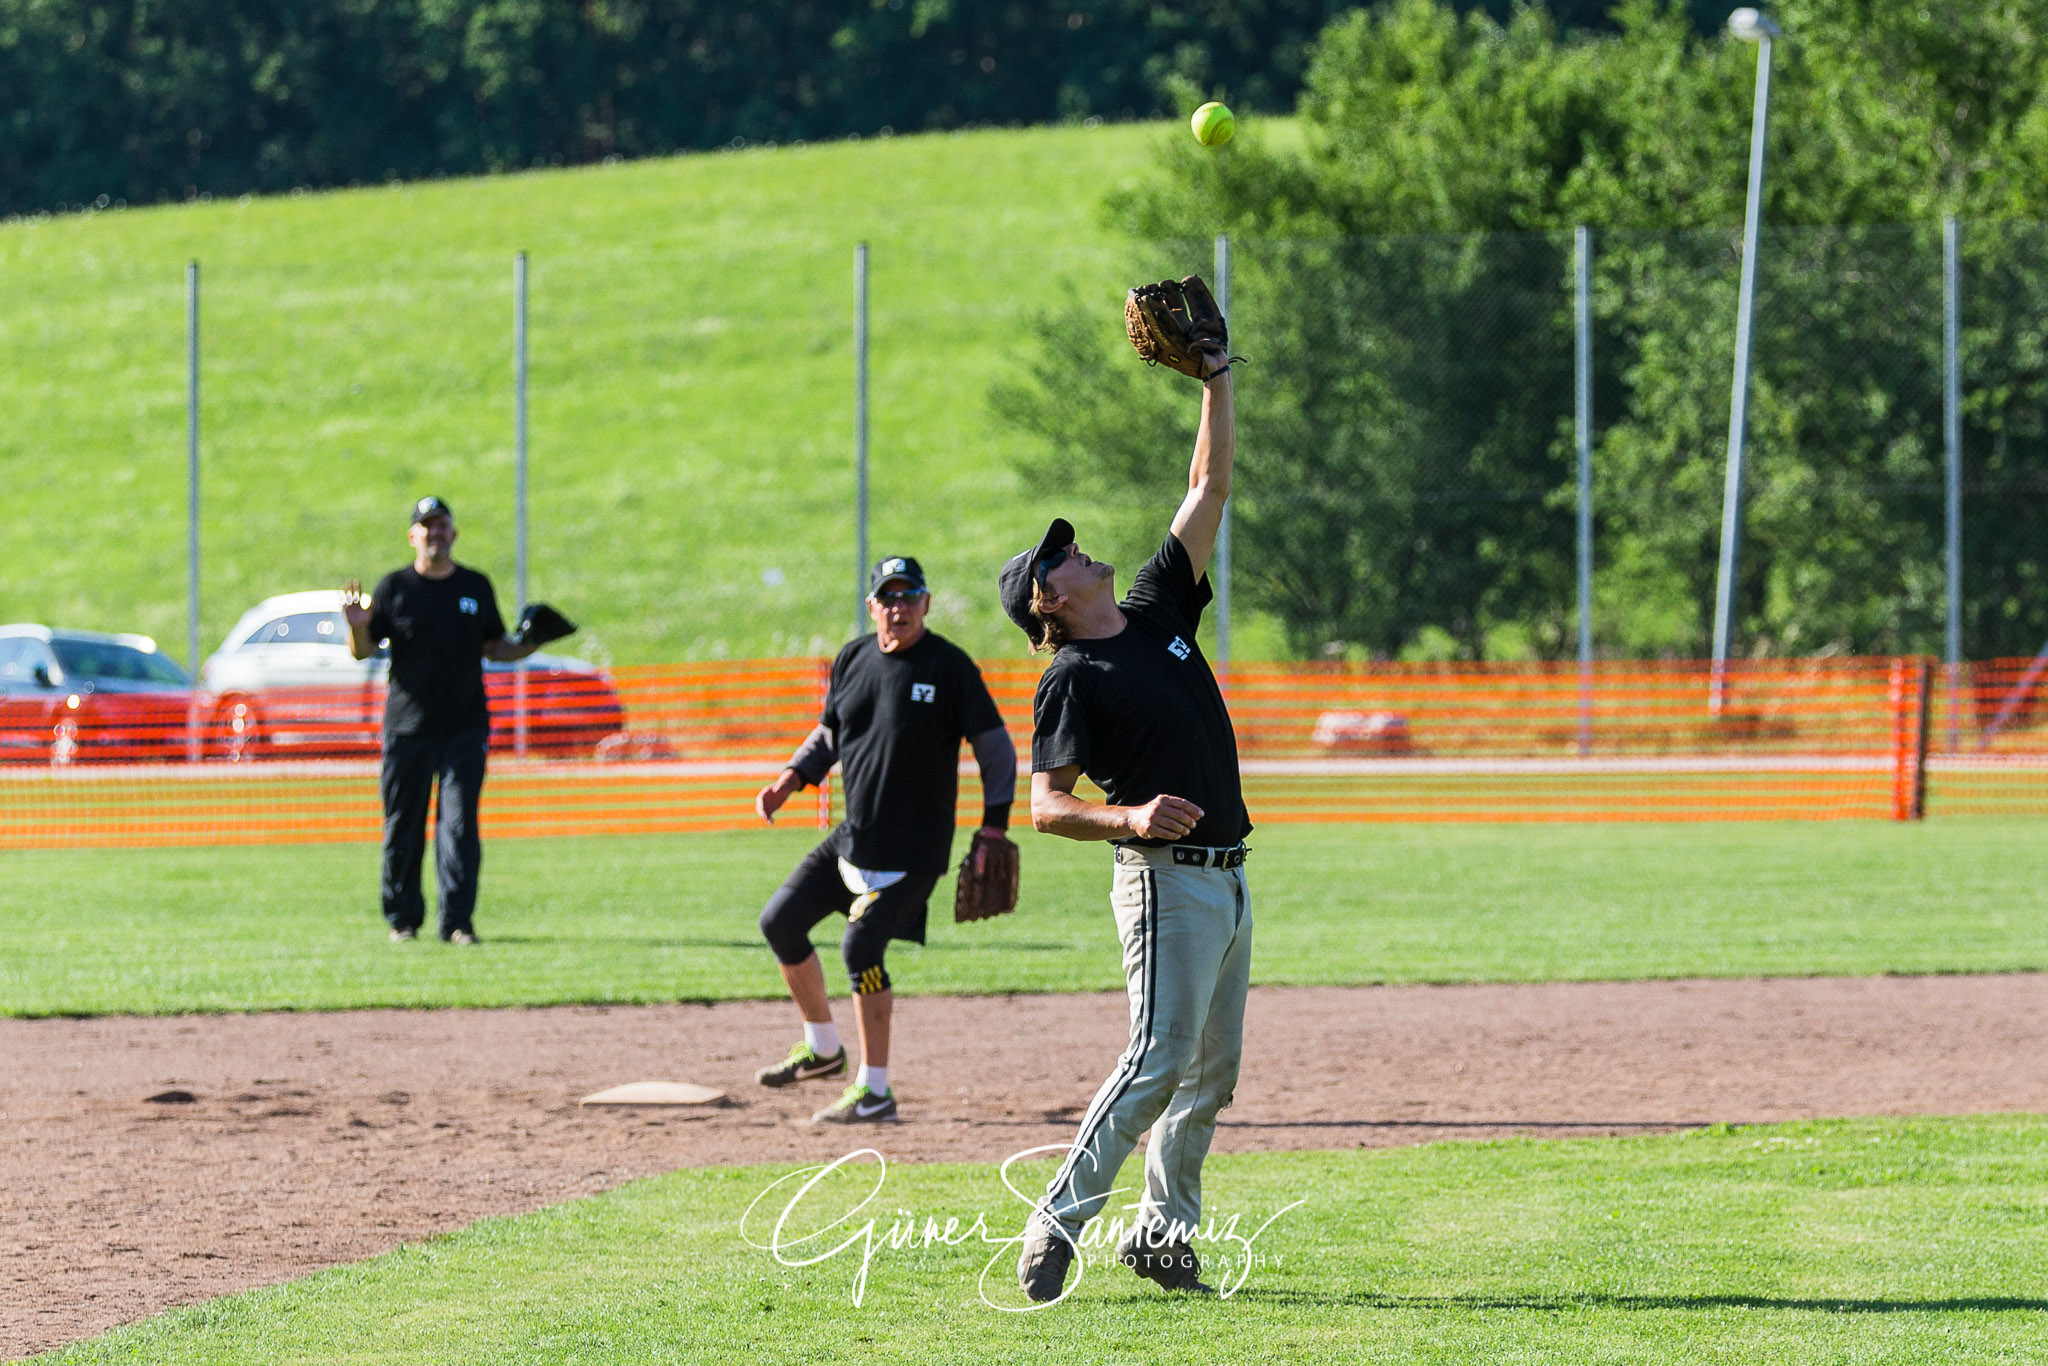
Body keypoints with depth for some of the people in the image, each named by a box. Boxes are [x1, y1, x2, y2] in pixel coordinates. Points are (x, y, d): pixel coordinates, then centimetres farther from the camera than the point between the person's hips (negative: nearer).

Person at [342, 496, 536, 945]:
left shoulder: (476, 587, 11)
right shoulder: (394, 587, 4)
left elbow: (493, 646, 19)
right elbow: (363, 652, 2)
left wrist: (526, 648, 0)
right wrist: (358, 627, -19)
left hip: (465, 727, 1)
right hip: (407, 729, -1)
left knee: (460, 824, -7)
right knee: (402, 827, 3)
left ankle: (458, 921, -8)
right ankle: (403, 919, 16)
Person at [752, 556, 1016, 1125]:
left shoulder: (950, 667, -11)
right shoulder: (852, 661, 5)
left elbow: (995, 748, -8)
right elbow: (829, 734, 19)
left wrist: (993, 830, -15)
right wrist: (789, 781, 3)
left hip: (912, 849, -7)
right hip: (851, 837, 7)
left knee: (861, 947, -18)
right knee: (780, 921, 9)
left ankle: (873, 1091, -11)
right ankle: (822, 1048, 27)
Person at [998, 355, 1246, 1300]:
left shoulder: (1158, 611, 13)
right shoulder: (1071, 681, -7)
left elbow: (1209, 488, 14)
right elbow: (1045, 806, -12)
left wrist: (1215, 379, 9)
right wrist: (1130, 816, -28)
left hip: (1227, 881, 8)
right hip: (1167, 881, -8)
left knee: (1213, 1074, 9)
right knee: (1160, 1060, -14)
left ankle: (1161, 1236, 16)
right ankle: (1057, 1221, -10)